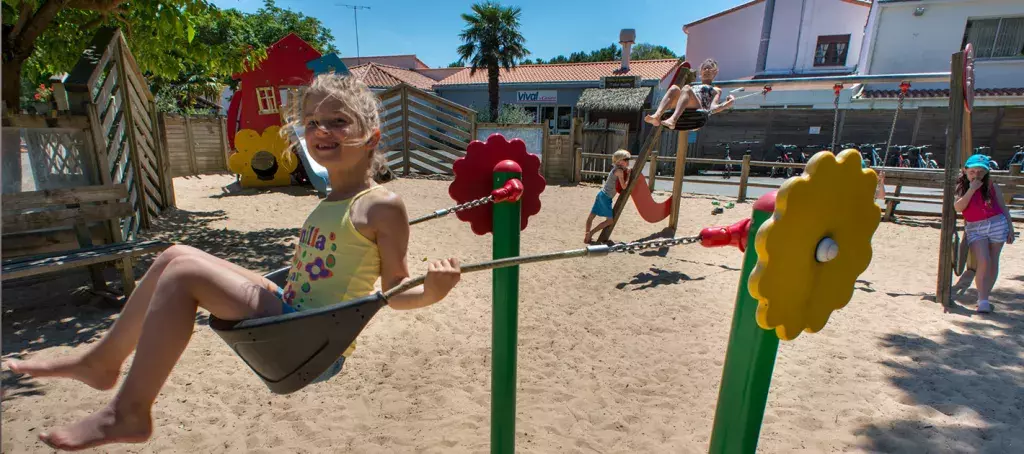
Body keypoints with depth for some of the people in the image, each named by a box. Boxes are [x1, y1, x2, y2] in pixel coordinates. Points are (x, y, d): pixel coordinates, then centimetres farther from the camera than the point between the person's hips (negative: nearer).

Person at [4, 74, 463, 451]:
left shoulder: (382, 205, -14)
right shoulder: (328, 202, 12)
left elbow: (395, 292, -15)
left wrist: (431, 291, -30)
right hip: (288, 311, 9)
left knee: (184, 273, -16)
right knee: (175, 256, 9)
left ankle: (129, 412, 0)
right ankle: (103, 360, 24)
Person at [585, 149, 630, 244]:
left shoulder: (615, 169, 12)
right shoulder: (619, 171, -14)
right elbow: (624, 186, -15)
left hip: (602, 194, 9)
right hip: (606, 197, -9)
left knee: (592, 215, 11)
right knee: (610, 220, -1)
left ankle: (588, 236, 19)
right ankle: (590, 233, -1)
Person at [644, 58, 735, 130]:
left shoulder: (715, 90, 31)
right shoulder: (692, 86, 43)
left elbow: (713, 108, 11)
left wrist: (729, 102, -1)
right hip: (682, 111, 3)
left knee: (686, 88, -29)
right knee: (674, 88, -24)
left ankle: (673, 120, -55)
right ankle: (657, 116, -50)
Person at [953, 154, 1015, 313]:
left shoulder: (991, 187, 7)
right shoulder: (961, 188, 4)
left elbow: (1003, 208, 12)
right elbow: (958, 207, -12)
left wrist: (1010, 228, 9)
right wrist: (972, 189, -14)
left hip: (997, 224, 2)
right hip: (974, 228, -2)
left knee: (993, 263, 6)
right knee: (983, 262, -15)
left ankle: (984, 297, 17)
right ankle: (982, 300, -10)